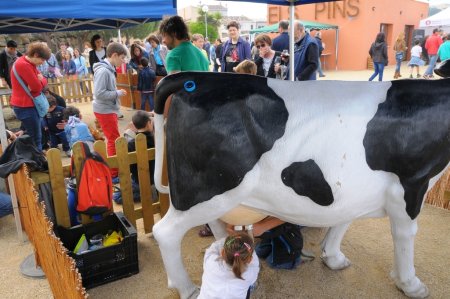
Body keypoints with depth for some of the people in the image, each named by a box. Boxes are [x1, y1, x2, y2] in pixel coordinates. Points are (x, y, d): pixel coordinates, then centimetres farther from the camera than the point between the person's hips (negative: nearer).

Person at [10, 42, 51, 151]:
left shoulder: (29, 63, 12)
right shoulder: (23, 65, -22)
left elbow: (43, 81, 10)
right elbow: (37, 87, -22)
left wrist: (40, 80, -12)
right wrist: (40, 81, -2)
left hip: (29, 104, 10)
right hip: (25, 106, -10)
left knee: (33, 136, 16)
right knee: (35, 137, -7)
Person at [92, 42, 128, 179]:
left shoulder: (109, 69, 9)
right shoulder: (103, 71, -20)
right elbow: (99, 93, -26)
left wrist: (117, 92, 3)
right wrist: (118, 93, -18)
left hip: (109, 109, 10)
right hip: (105, 110, -10)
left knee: (113, 139, 17)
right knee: (114, 140, -2)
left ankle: (113, 167, 30)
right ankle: (114, 171, 10)